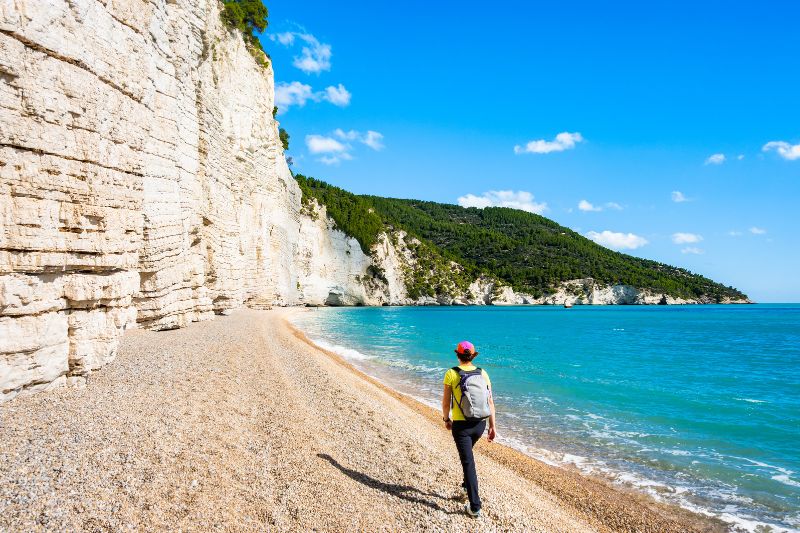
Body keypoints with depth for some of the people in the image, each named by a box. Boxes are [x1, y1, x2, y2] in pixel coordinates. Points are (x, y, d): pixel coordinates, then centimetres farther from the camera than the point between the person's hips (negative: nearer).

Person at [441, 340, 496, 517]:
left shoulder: (451, 374, -8)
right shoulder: (482, 373, 1)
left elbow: (446, 402, -5)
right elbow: (490, 401, 1)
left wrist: (446, 419, 12)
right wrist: (493, 426, 7)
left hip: (460, 425, -4)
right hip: (480, 424, 4)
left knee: (468, 462, -1)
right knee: (467, 454, 30)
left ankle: (475, 506, -1)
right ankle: (467, 485, 40)